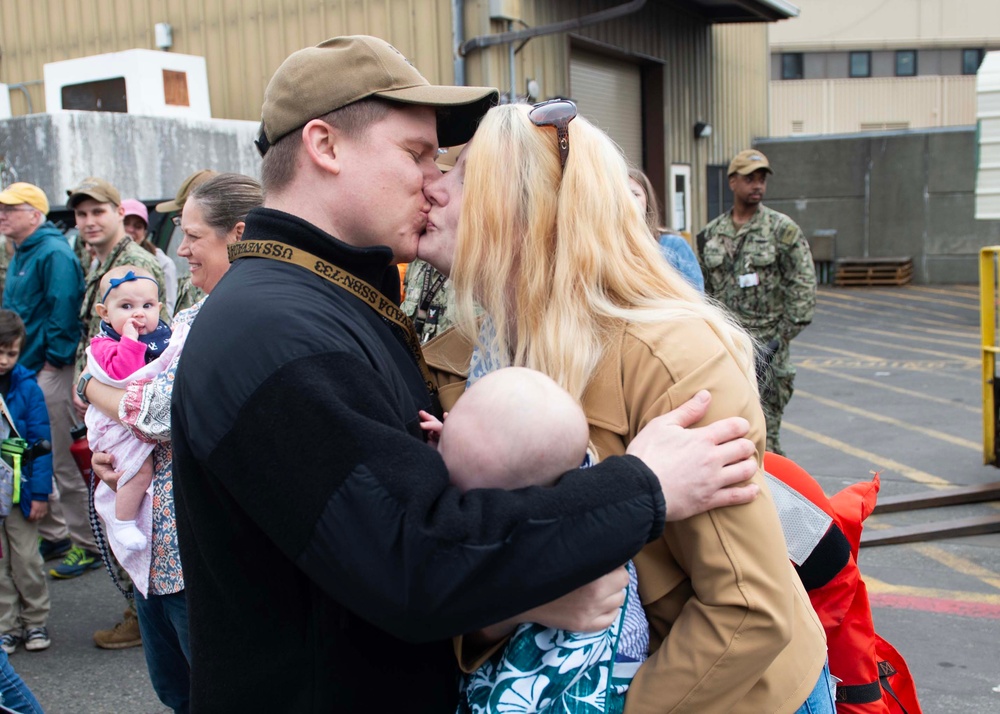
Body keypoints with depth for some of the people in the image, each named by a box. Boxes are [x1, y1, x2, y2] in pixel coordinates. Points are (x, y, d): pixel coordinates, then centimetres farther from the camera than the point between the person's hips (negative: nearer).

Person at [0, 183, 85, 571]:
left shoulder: (54, 253, -14)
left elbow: (64, 310, -22)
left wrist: (53, 360, -19)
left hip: (50, 373, -10)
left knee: (63, 461, -3)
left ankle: (85, 542, 8)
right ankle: (53, 533, 27)